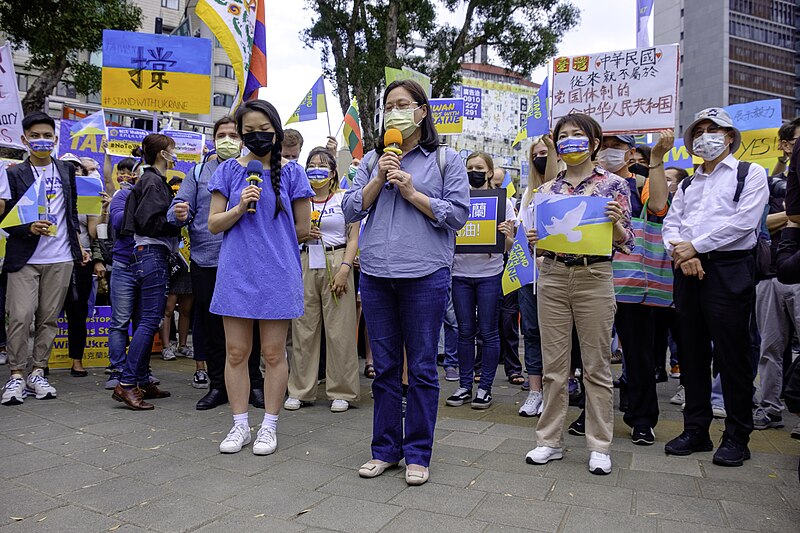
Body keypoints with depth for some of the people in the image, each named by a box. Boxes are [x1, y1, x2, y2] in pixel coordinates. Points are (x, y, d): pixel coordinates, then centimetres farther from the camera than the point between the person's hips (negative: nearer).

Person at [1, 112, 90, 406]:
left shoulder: (67, 170, 10)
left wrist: (79, 246, 16)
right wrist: (30, 228, -20)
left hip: (60, 259, 3)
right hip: (24, 259, -3)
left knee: (49, 318, 6)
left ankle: (37, 373, 16)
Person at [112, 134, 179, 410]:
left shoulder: (152, 180, 21)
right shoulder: (153, 181, -8)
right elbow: (149, 221, -18)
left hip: (150, 254, 10)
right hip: (153, 254, -10)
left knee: (147, 320, 10)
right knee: (150, 320, -11)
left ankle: (142, 381, 16)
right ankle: (126, 384, -10)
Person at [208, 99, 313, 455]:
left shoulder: (291, 172, 3)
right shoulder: (229, 170, 7)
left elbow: (303, 227, 6)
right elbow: (214, 224, 3)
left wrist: (272, 240, 11)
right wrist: (240, 207, -13)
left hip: (277, 275, -2)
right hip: (235, 274, 2)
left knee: (273, 353, 5)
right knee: (236, 352, 7)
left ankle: (269, 426, 19)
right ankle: (240, 425, 21)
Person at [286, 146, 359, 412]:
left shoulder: (344, 198, 5)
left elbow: (353, 238, -1)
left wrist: (344, 269, -12)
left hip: (336, 264, -3)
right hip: (305, 265, 3)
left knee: (339, 329, -2)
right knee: (303, 328, 4)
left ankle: (341, 392, 9)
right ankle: (300, 390, 15)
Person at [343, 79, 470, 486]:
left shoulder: (446, 160, 5)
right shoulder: (372, 160, 15)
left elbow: (458, 214, -3)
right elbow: (351, 211, 8)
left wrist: (413, 193, -9)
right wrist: (378, 179, -4)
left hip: (425, 274, -3)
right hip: (376, 274, 4)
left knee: (422, 368, 4)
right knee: (385, 367, 11)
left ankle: (417, 453, 18)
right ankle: (386, 448, 25)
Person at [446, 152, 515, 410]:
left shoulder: (502, 201, 2)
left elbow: (508, 246, 0)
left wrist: (507, 235, -21)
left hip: (489, 274, -2)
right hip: (461, 273, 2)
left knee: (488, 332, 3)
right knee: (465, 331, 8)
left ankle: (485, 388, 14)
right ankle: (464, 386, 18)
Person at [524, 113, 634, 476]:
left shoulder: (614, 184, 3)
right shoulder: (547, 189, 11)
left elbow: (625, 242, 1)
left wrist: (615, 221, -19)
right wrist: (533, 239, -7)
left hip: (594, 278, -2)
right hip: (552, 276, 3)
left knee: (597, 365, 4)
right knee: (554, 365, 7)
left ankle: (599, 446, 16)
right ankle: (550, 440, 18)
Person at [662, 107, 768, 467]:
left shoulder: (750, 174, 6)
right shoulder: (686, 184, 21)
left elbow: (744, 221, -9)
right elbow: (670, 224, 11)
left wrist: (696, 246, -11)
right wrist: (681, 252, -9)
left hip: (729, 270, -5)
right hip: (688, 271, 5)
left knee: (731, 355, -3)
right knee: (692, 353, 8)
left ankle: (737, 437, 10)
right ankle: (696, 431, 17)